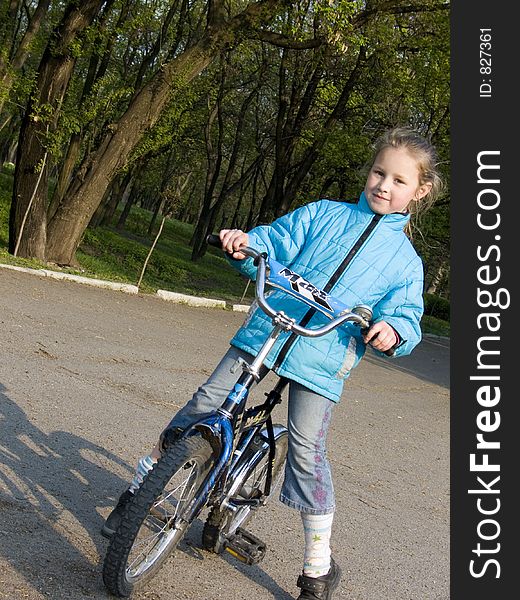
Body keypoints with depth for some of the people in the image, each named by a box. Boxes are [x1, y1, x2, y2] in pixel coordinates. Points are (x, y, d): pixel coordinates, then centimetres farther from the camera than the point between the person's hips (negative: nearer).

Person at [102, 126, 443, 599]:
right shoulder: (322, 214, 10)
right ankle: (139, 487, 19)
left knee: (307, 453, -6)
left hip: (321, 364, -2)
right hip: (264, 333, 2)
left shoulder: (405, 259, 9)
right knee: (204, 405, -1)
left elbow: (408, 314, 6)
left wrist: (393, 329, -17)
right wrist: (245, 243, -15)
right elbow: (274, 243, 7)